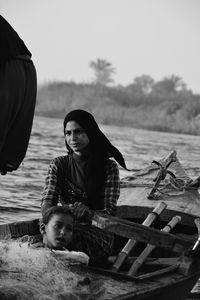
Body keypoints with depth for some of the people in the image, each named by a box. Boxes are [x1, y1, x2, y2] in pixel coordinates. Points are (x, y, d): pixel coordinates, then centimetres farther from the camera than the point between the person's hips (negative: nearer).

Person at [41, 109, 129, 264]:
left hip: (99, 235, -2)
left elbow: (109, 212, -7)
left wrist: (88, 214, -32)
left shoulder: (109, 167, 1)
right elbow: (46, 206, -3)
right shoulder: (58, 164, 8)